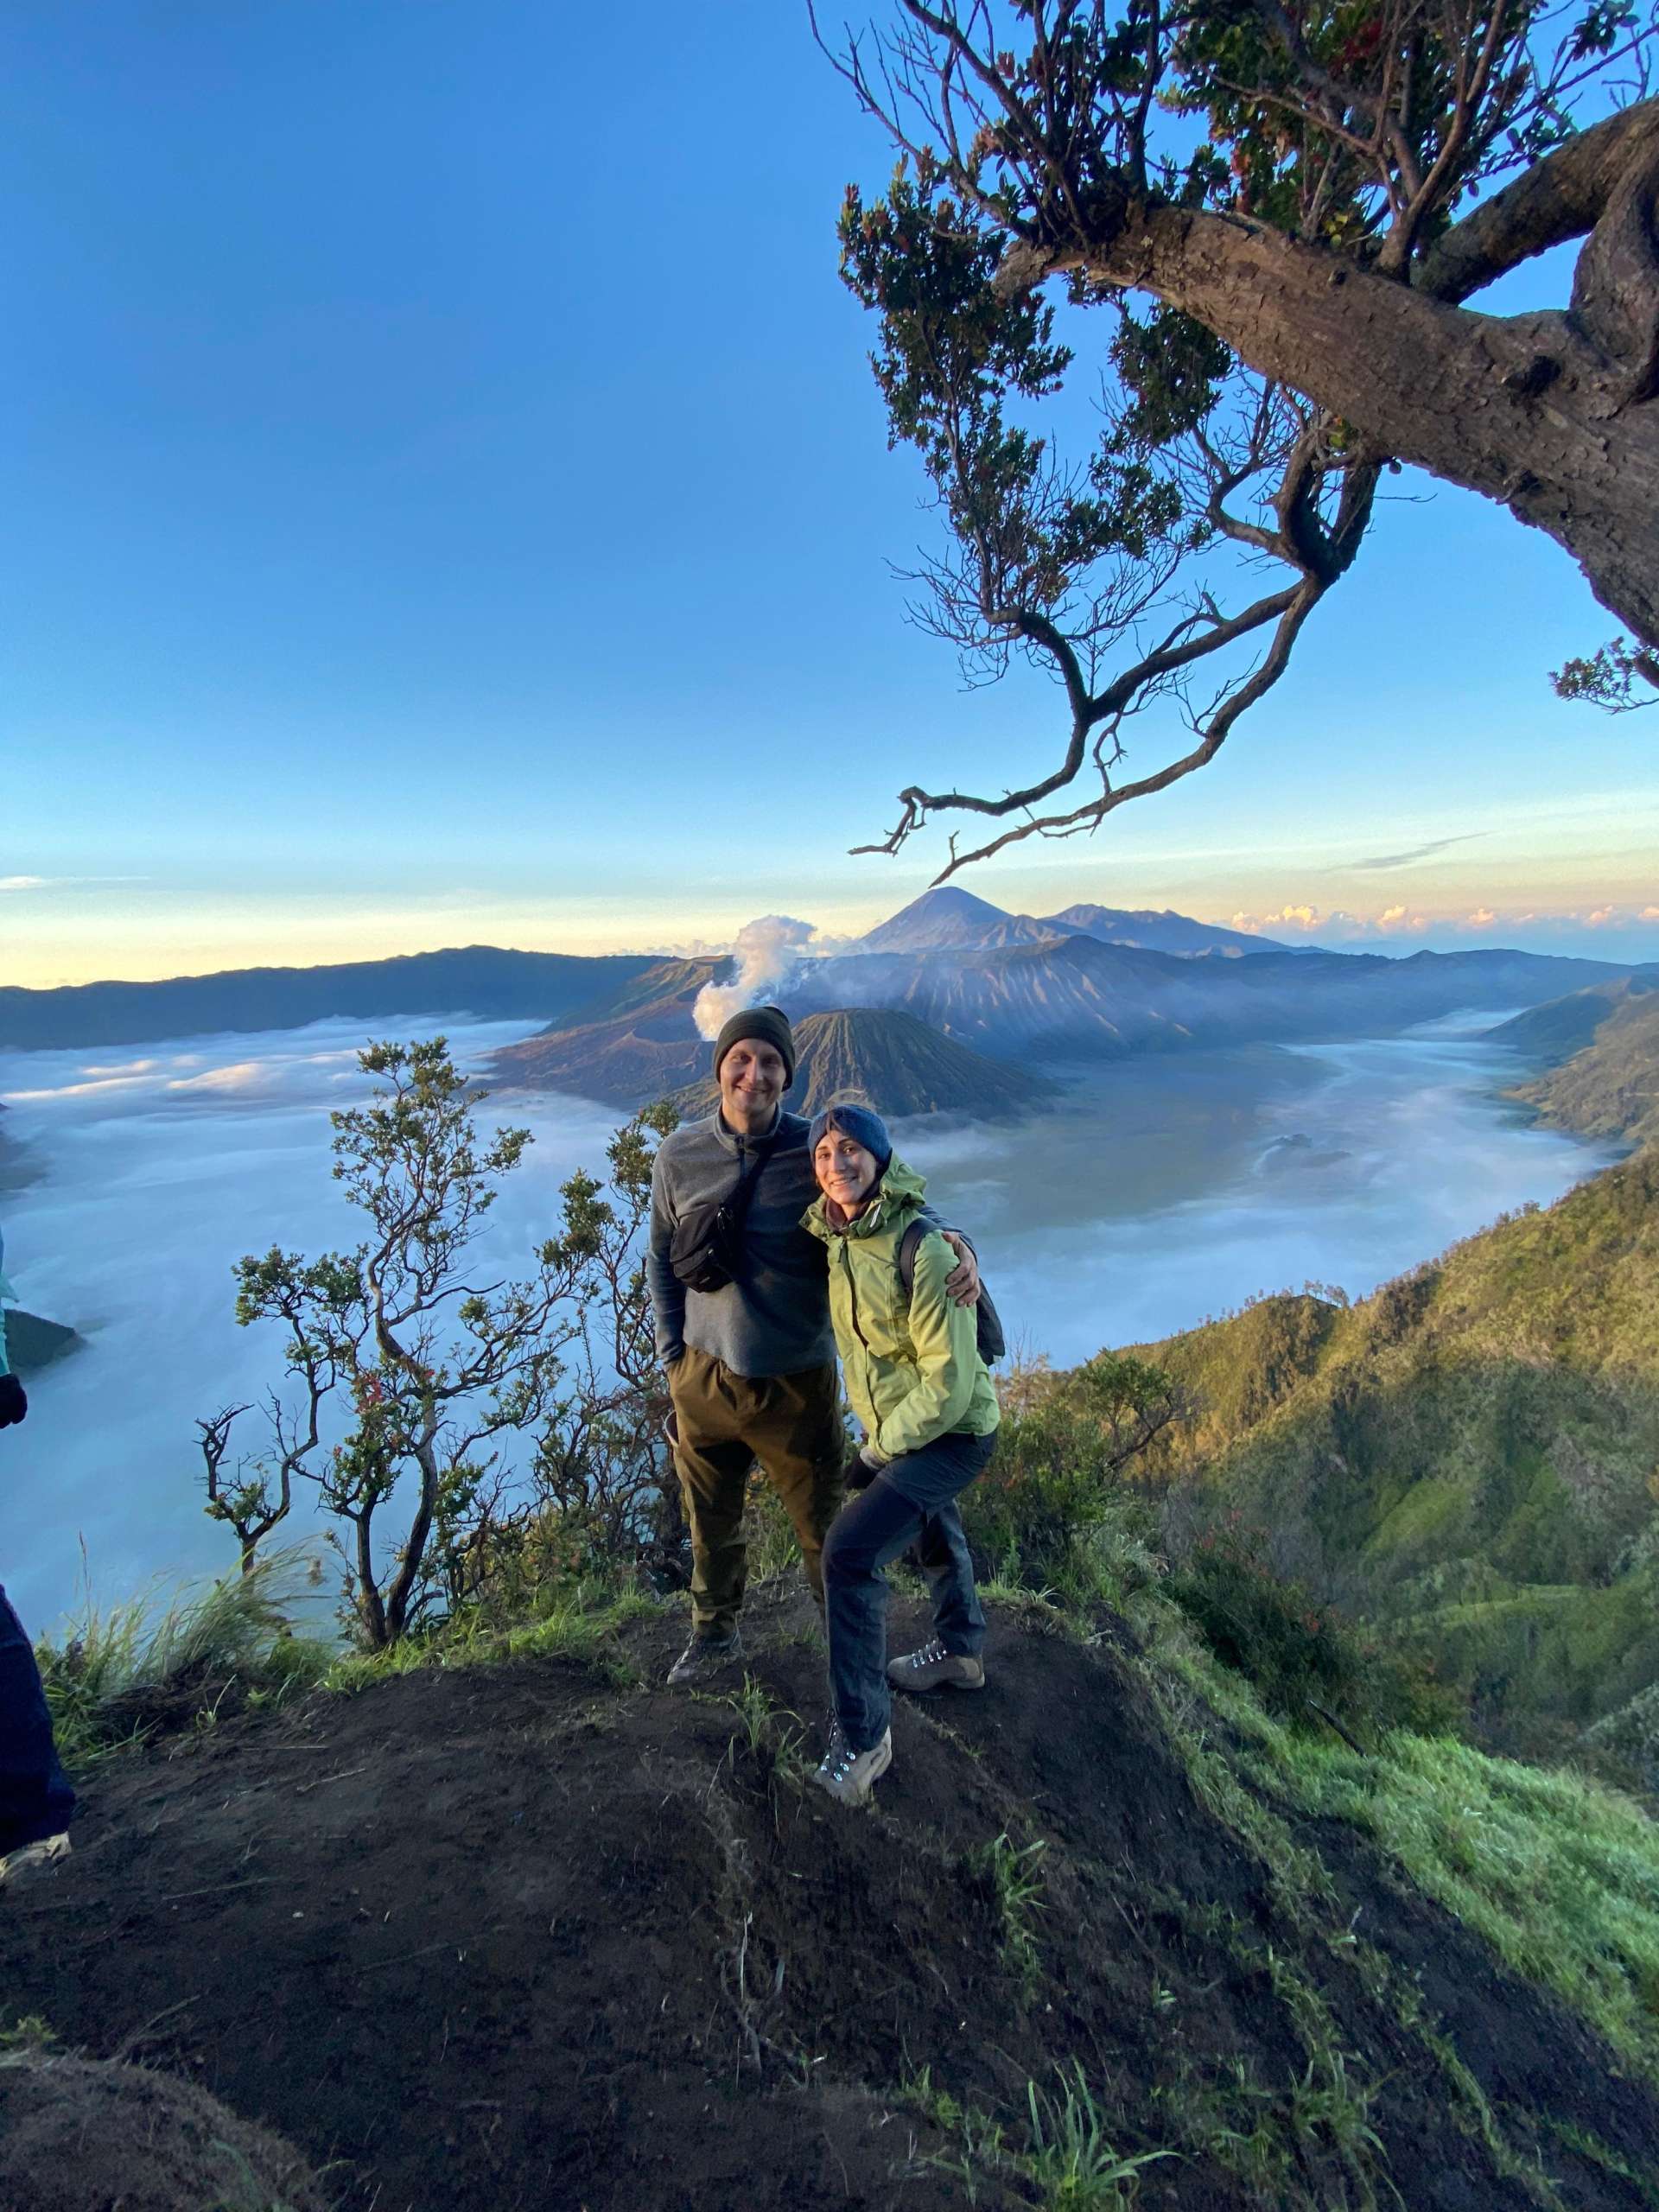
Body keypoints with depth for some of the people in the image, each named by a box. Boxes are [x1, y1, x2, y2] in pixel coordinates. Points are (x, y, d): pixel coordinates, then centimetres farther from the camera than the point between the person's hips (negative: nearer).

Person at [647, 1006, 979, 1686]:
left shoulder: (816, 1151, -14)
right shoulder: (679, 1155, -6)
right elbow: (662, 1260, 6)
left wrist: (958, 1247, -28)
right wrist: (672, 1355, 6)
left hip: (797, 1384, -2)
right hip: (705, 1378, 3)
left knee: (823, 1531, 12)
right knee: (710, 1523, 22)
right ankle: (714, 1633, 50)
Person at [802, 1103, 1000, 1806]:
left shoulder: (925, 1248, -31)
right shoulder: (829, 1233, -9)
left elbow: (949, 1381, -27)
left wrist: (880, 1449, -17)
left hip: (951, 1432, -8)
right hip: (890, 1427, 8)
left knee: (849, 1551, -17)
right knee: (930, 1532, 29)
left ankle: (862, 1734, 2)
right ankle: (959, 1651, 56)